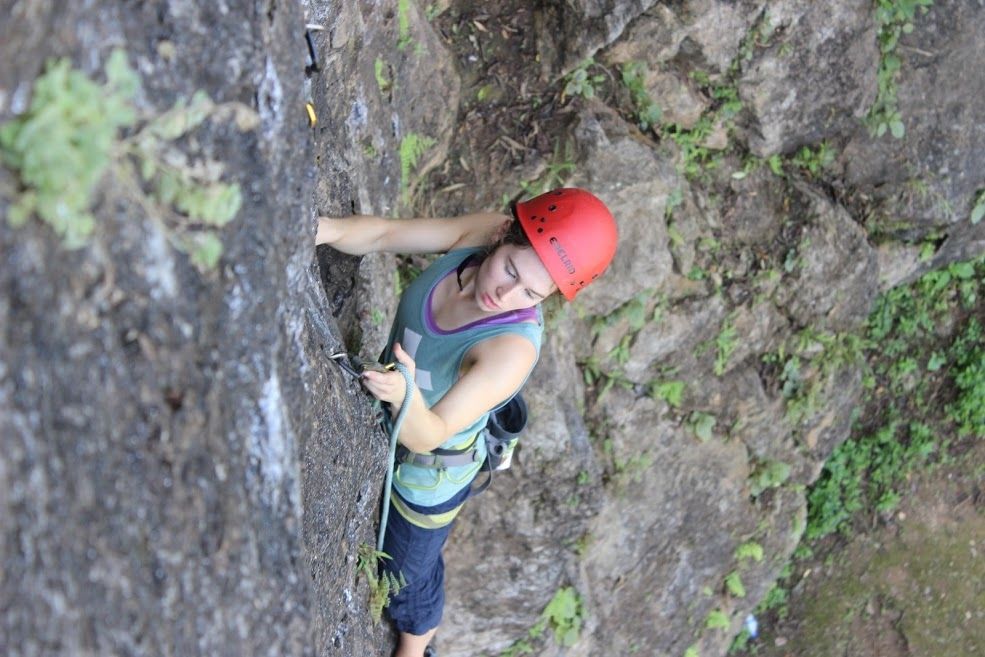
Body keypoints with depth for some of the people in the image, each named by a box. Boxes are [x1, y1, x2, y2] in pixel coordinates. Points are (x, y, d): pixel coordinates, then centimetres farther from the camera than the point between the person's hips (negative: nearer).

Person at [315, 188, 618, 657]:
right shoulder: (482, 234, -27)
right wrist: (327, 230, -43)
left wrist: (406, 397, -56)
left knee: (408, 574, 25)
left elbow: (426, 436, -35)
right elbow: (384, 234, -22)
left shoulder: (513, 348, -41)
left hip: (426, 475, -5)